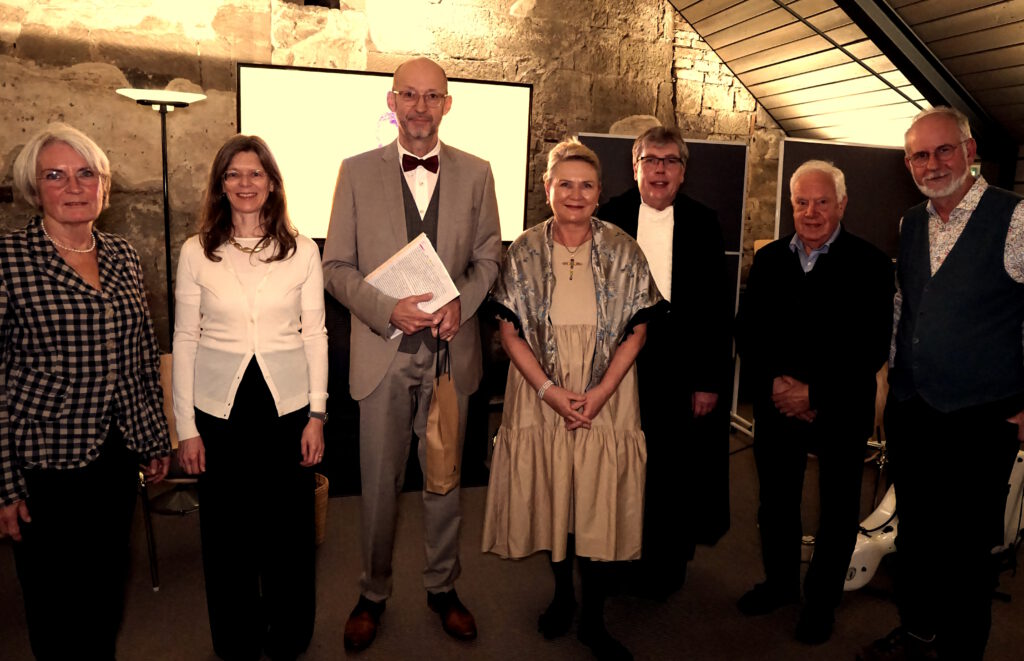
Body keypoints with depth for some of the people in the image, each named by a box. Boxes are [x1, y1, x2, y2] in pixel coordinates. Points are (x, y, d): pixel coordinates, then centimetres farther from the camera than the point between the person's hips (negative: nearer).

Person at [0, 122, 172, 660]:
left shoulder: (123, 257, 4)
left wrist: (156, 440, 12)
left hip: (118, 454, 5)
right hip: (45, 460, -4)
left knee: (109, 583, 19)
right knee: (55, 596, 12)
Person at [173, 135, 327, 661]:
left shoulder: (302, 251, 1)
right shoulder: (196, 252, 0)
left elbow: (315, 335, 3)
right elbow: (185, 340, 2)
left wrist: (316, 414, -1)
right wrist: (187, 427, 0)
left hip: (287, 405, 0)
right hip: (220, 409, 0)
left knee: (289, 526, 8)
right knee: (227, 530, 10)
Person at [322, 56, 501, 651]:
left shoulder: (476, 173, 5)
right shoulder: (358, 171, 2)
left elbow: (488, 257, 8)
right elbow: (337, 266, 0)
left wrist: (460, 303, -11)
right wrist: (387, 309, -16)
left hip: (451, 348, 1)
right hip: (383, 351, -1)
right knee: (380, 483, 9)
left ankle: (443, 588, 33)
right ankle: (374, 594, 30)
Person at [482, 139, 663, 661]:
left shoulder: (622, 251, -3)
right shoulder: (524, 253, -3)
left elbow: (636, 330, -2)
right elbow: (509, 330, -3)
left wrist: (599, 393, -12)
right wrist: (549, 390, -13)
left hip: (606, 398, 0)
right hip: (541, 396, 1)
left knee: (599, 508, 5)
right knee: (553, 501, 12)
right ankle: (562, 594, 36)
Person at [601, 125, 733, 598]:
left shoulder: (703, 224, 1)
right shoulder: (608, 219, 2)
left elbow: (719, 308, 0)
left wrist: (710, 381, -5)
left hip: (682, 372, 0)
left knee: (675, 473, 11)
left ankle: (664, 566, 32)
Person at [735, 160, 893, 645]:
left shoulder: (870, 264, -9)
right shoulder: (768, 259, 4)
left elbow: (874, 346, -13)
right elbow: (747, 331, 3)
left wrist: (815, 393, -18)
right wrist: (773, 384, -11)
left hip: (840, 413, -3)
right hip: (776, 407, 3)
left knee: (837, 512, 13)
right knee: (775, 503, 17)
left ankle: (821, 600, 33)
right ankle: (780, 582, 39)